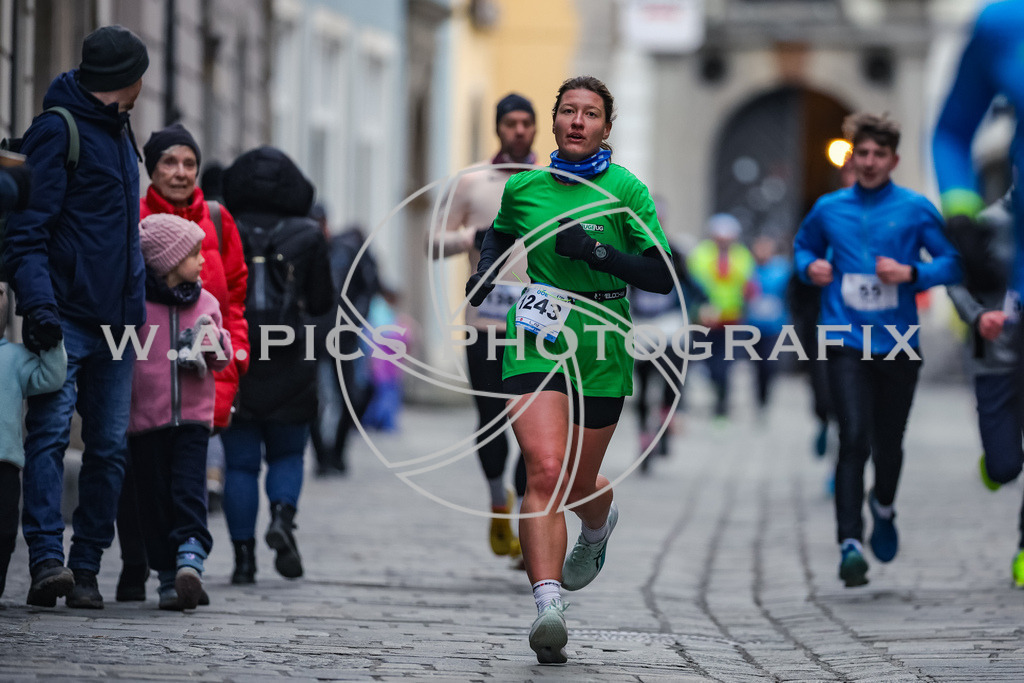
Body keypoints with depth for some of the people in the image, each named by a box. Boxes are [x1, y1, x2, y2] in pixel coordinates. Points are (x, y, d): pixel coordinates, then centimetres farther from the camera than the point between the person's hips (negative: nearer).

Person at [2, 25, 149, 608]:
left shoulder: (119, 133, 21)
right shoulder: (57, 130, -6)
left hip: (116, 320, 8)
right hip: (65, 319, -8)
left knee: (111, 445, 3)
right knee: (51, 432, -16)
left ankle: (86, 568, 6)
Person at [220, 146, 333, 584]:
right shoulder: (307, 236, -1)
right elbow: (322, 303, 5)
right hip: (289, 367, 0)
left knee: (240, 463, 7)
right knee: (287, 455, 16)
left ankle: (244, 557, 1)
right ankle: (282, 515, -12)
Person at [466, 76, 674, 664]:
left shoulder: (626, 190, -3)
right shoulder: (524, 187, 6)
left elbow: (661, 277, -7)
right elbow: (500, 235, 27)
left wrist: (599, 252, -20)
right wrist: (486, 272, 6)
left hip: (601, 349, -1)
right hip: (537, 343, 1)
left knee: (580, 483, 10)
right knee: (545, 471, -18)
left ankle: (600, 526, 49)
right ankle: (549, 608, -27)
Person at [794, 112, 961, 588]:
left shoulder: (915, 209, 1)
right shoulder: (829, 209, 7)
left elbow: (952, 262, 2)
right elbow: (803, 245, 25)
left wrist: (911, 273, -14)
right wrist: (810, 266, 3)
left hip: (898, 343, 0)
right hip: (846, 342, 0)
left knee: (888, 443, 10)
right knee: (854, 440, -15)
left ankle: (883, 506, 43)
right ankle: (850, 544, -18)